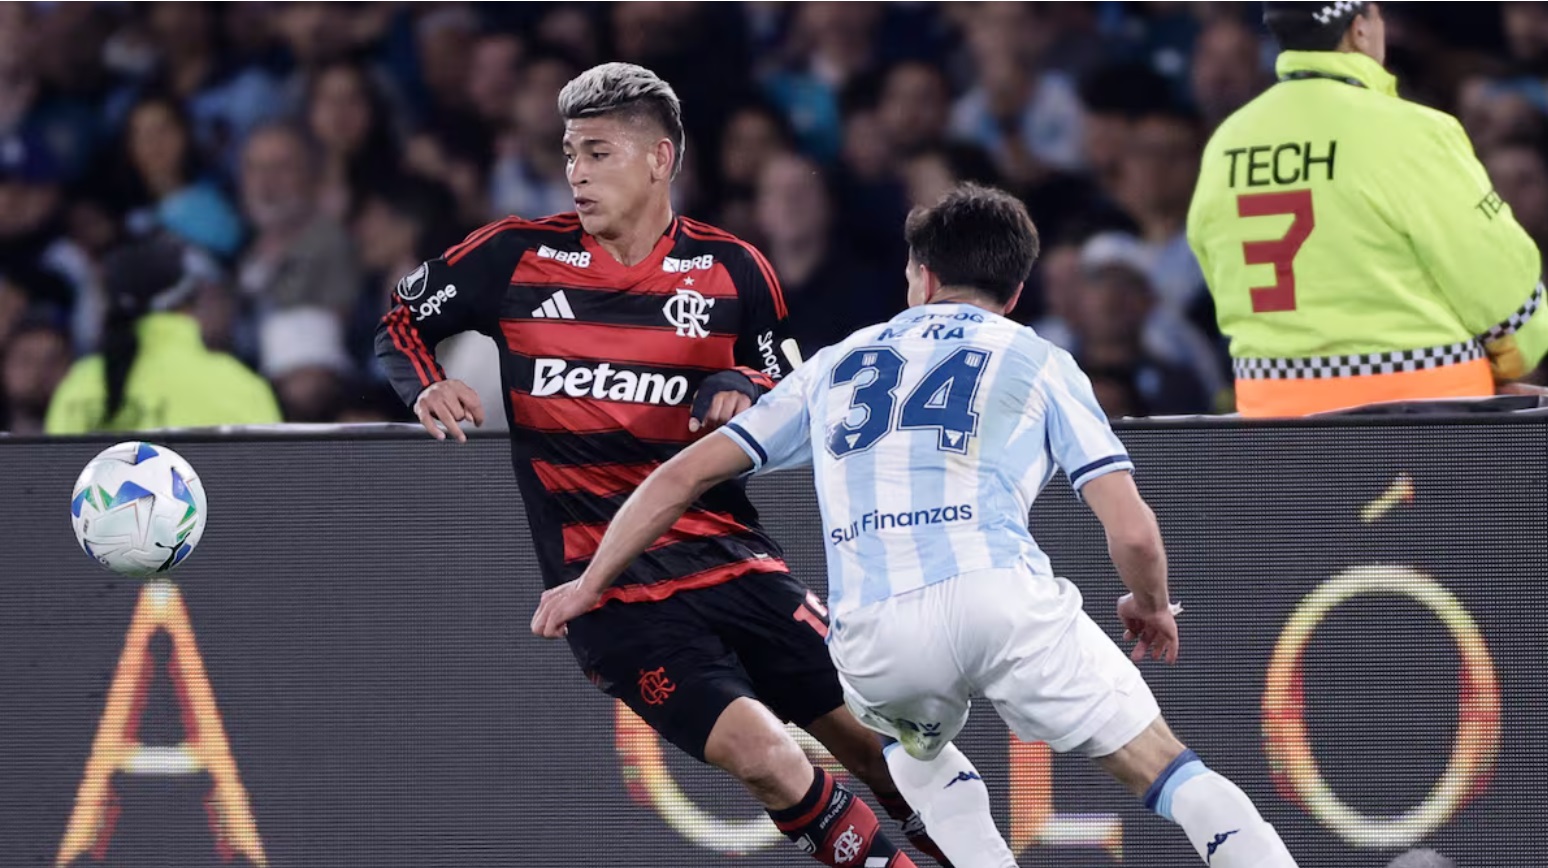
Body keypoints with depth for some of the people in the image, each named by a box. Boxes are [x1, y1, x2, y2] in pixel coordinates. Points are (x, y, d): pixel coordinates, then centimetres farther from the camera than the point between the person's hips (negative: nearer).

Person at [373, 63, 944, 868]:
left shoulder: (732, 271, 4)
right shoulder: (517, 256, 0)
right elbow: (401, 322, 12)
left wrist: (741, 390, -8)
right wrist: (427, 386, -9)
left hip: (730, 558, 3)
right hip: (609, 589, -3)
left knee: (886, 747, -1)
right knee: (764, 758, -19)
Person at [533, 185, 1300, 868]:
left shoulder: (836, 364, 28)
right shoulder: (1037, 363, 19)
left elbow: (683, 475, 29)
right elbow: (1132, 531, 9)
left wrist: (589, 583, 40)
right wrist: (1153, 608, 31)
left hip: (871, 638, 2)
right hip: (1001, 594, -2)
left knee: (915, 747, 35)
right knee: (1162, 767, 6)